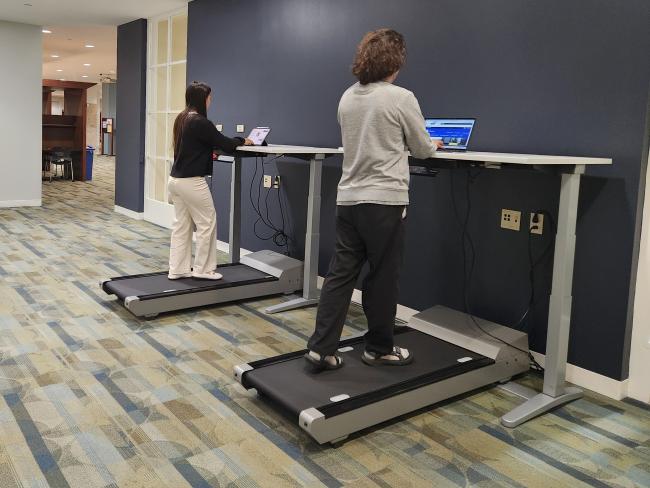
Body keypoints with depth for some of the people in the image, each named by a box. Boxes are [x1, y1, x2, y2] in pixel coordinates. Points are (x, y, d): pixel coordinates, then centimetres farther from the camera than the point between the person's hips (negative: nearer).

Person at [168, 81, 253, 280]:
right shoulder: (199, 122, -17)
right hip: (191, 182, -9)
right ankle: (203, 269, 12)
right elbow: (225, 144, -11)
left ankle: (177, 269, 17)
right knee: (207, 224, 4)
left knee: (181, 225, 13)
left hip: (176, 180, 9)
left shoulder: (181, 119, 10)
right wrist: (242, 141, 6)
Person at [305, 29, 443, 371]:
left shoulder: (347, 98, 10)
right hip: (384, 201, -6)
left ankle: (321, 348, 8)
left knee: (340, 275, 8)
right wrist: (434, 145, 25)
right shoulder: (401, 98, -9)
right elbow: (422, 149, 3)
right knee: (382, 278, 7)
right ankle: (379, 348, 20)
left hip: (348, 199, 6)